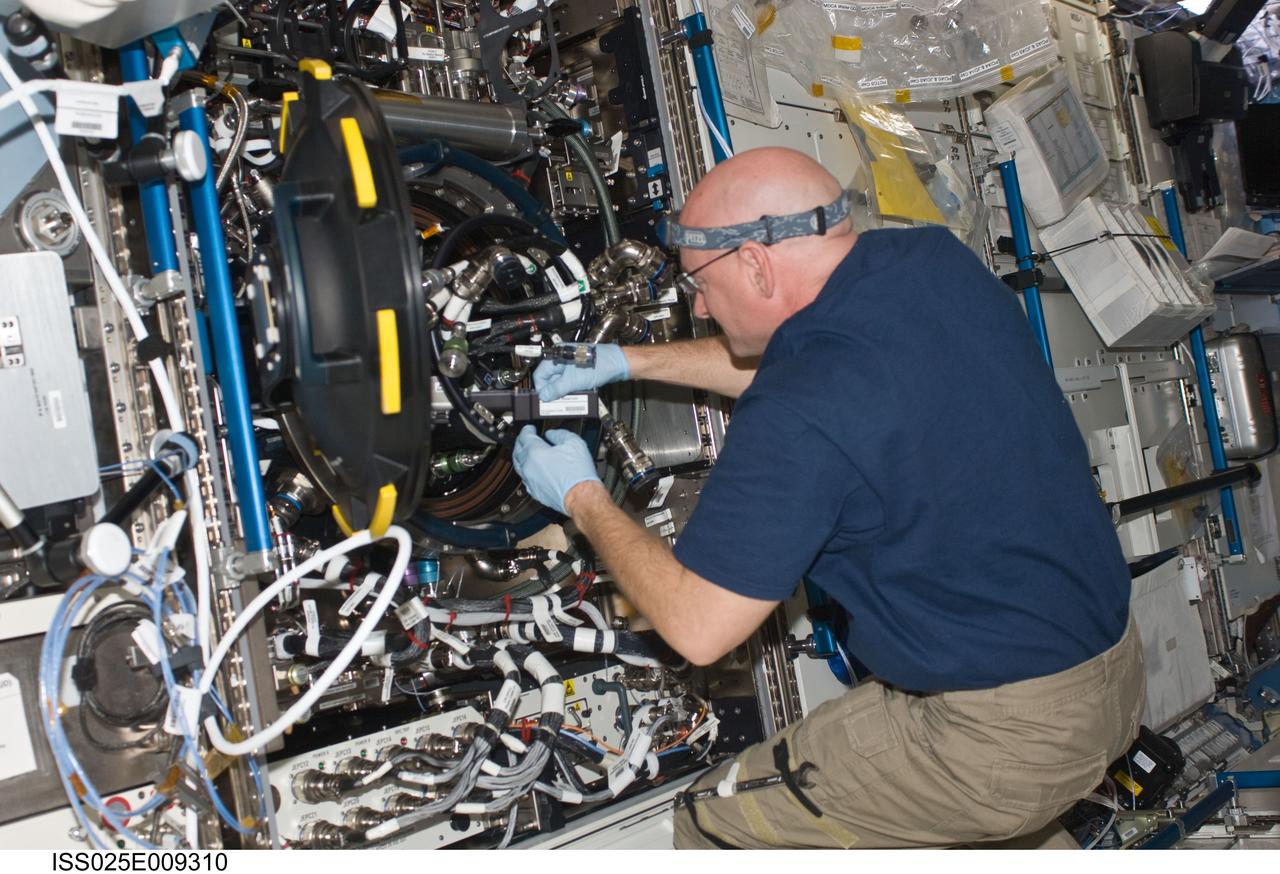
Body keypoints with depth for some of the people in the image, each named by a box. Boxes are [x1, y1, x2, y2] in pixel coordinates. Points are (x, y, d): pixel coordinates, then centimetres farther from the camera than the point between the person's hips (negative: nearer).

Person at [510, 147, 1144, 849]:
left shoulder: (799, 420, -27)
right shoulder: (937, 260, -3)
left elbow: (697, 629, -17)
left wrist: (581, 499, -3)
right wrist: (632, 361, 18)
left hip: (1006, 736, -8)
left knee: (716, 821, 6)